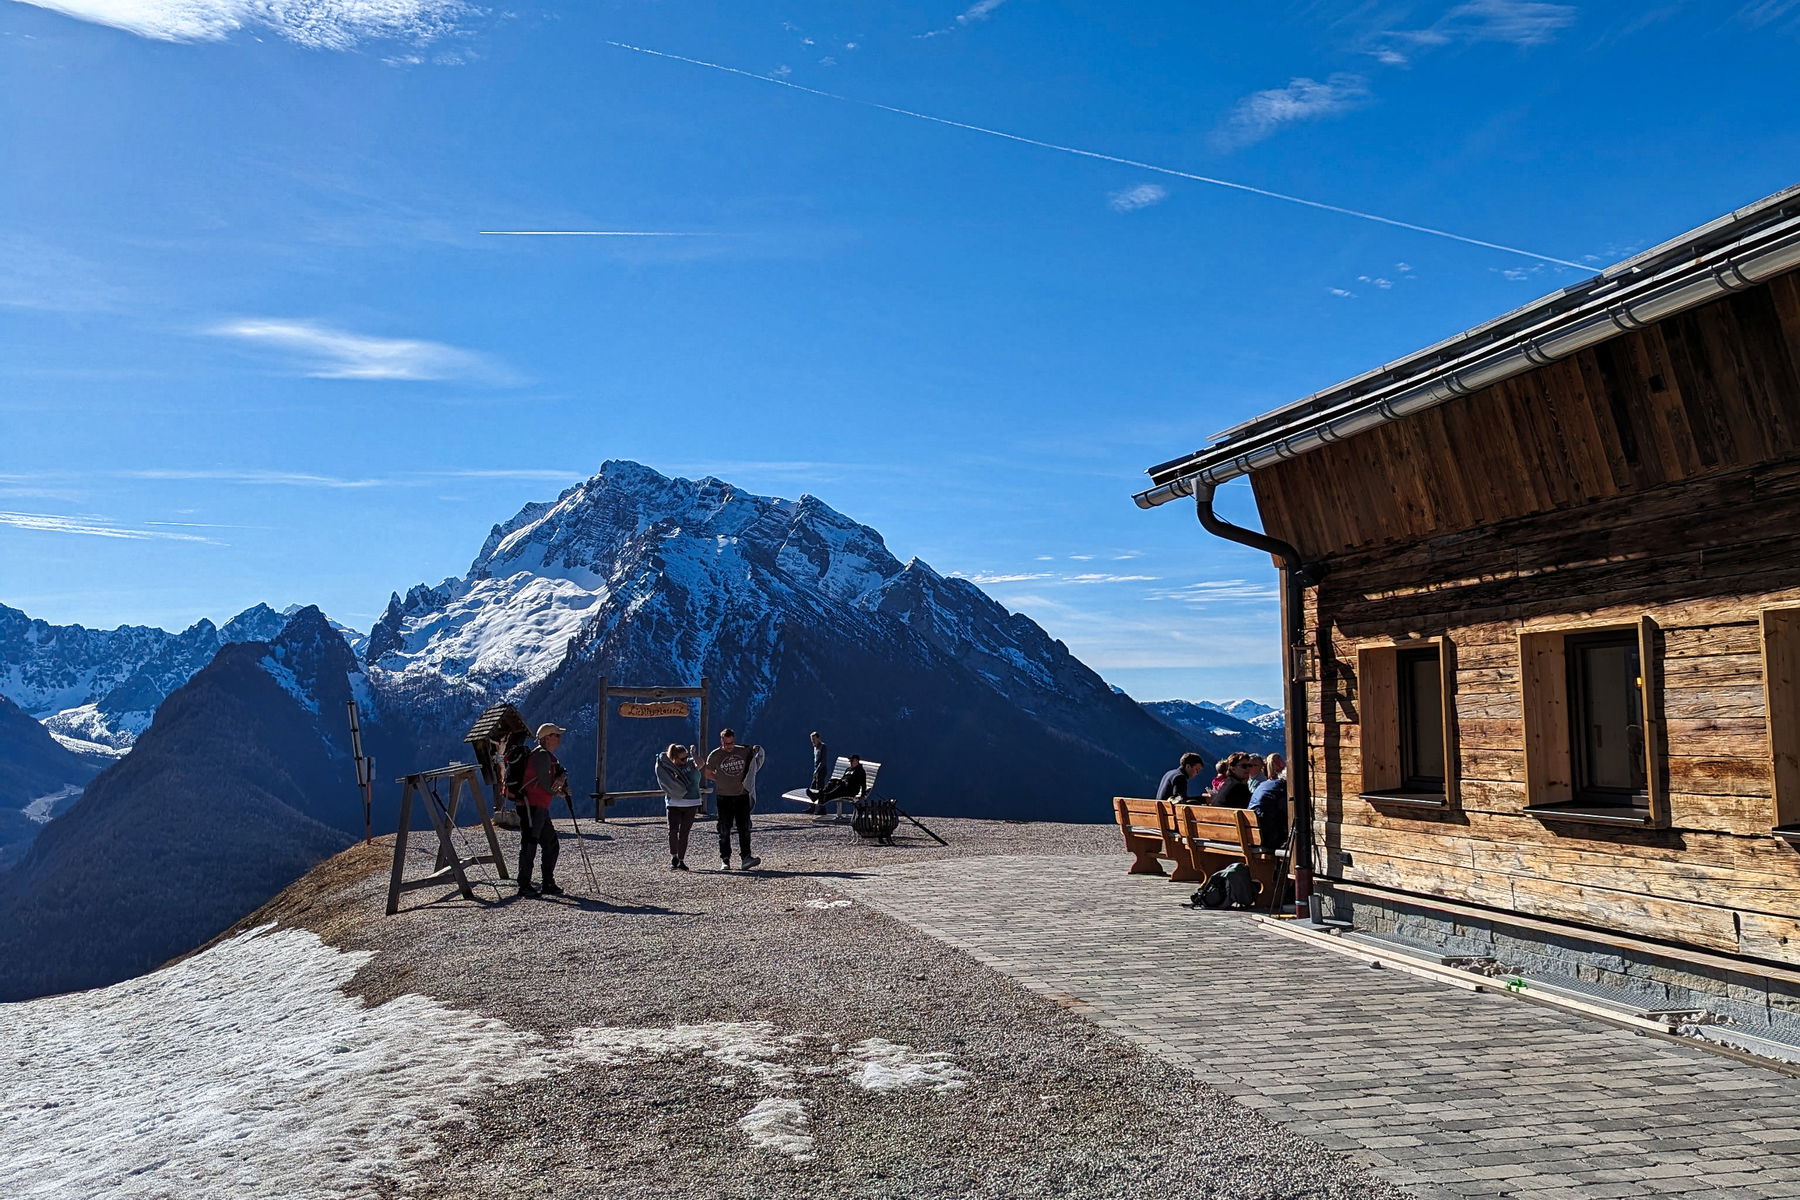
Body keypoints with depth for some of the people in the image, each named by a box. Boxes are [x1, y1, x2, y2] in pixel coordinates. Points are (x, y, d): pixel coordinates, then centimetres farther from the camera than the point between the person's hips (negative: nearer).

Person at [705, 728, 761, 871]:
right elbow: (708, 774, 8)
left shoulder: (744, 751, 3)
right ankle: (725, 859, 8)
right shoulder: (715, 756, -4)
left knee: (744, 827, -4)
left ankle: (745, 857, -3)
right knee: (724, 829, 1)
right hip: (724, 797, -2)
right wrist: (724, 781, 1)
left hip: (742, 796, 2)